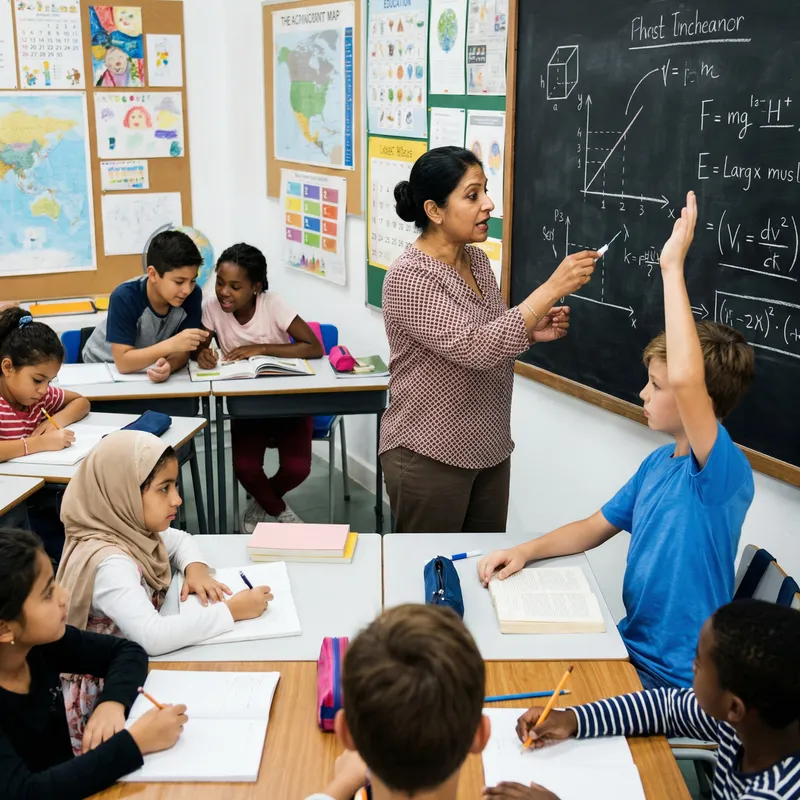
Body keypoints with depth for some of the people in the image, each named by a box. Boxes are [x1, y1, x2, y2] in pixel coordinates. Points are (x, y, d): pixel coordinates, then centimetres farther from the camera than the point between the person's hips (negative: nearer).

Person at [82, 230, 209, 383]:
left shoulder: (192, 295, -19)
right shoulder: (124, 297, -28)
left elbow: (182, 351, -15)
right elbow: (123, 362, -29)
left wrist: (168, 365, -37)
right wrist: (171, 345, -41)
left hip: (152, 368, 2)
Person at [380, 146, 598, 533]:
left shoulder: (477, 259, 5)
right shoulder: (408, 277, -20)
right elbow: (473, 348, -31)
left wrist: (531, 331, -2)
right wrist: (552, 288, -29)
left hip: (490, 449, 7)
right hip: (429, 457, -7)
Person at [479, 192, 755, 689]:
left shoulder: (725, 472, -22)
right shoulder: (657, 464, 5)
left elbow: (688, 381, -41)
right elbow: (594, 529, 16)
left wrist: (672, 267, -36)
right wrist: (526, 551, -2)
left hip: (676, 683, -8)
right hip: (632, 647, 8)